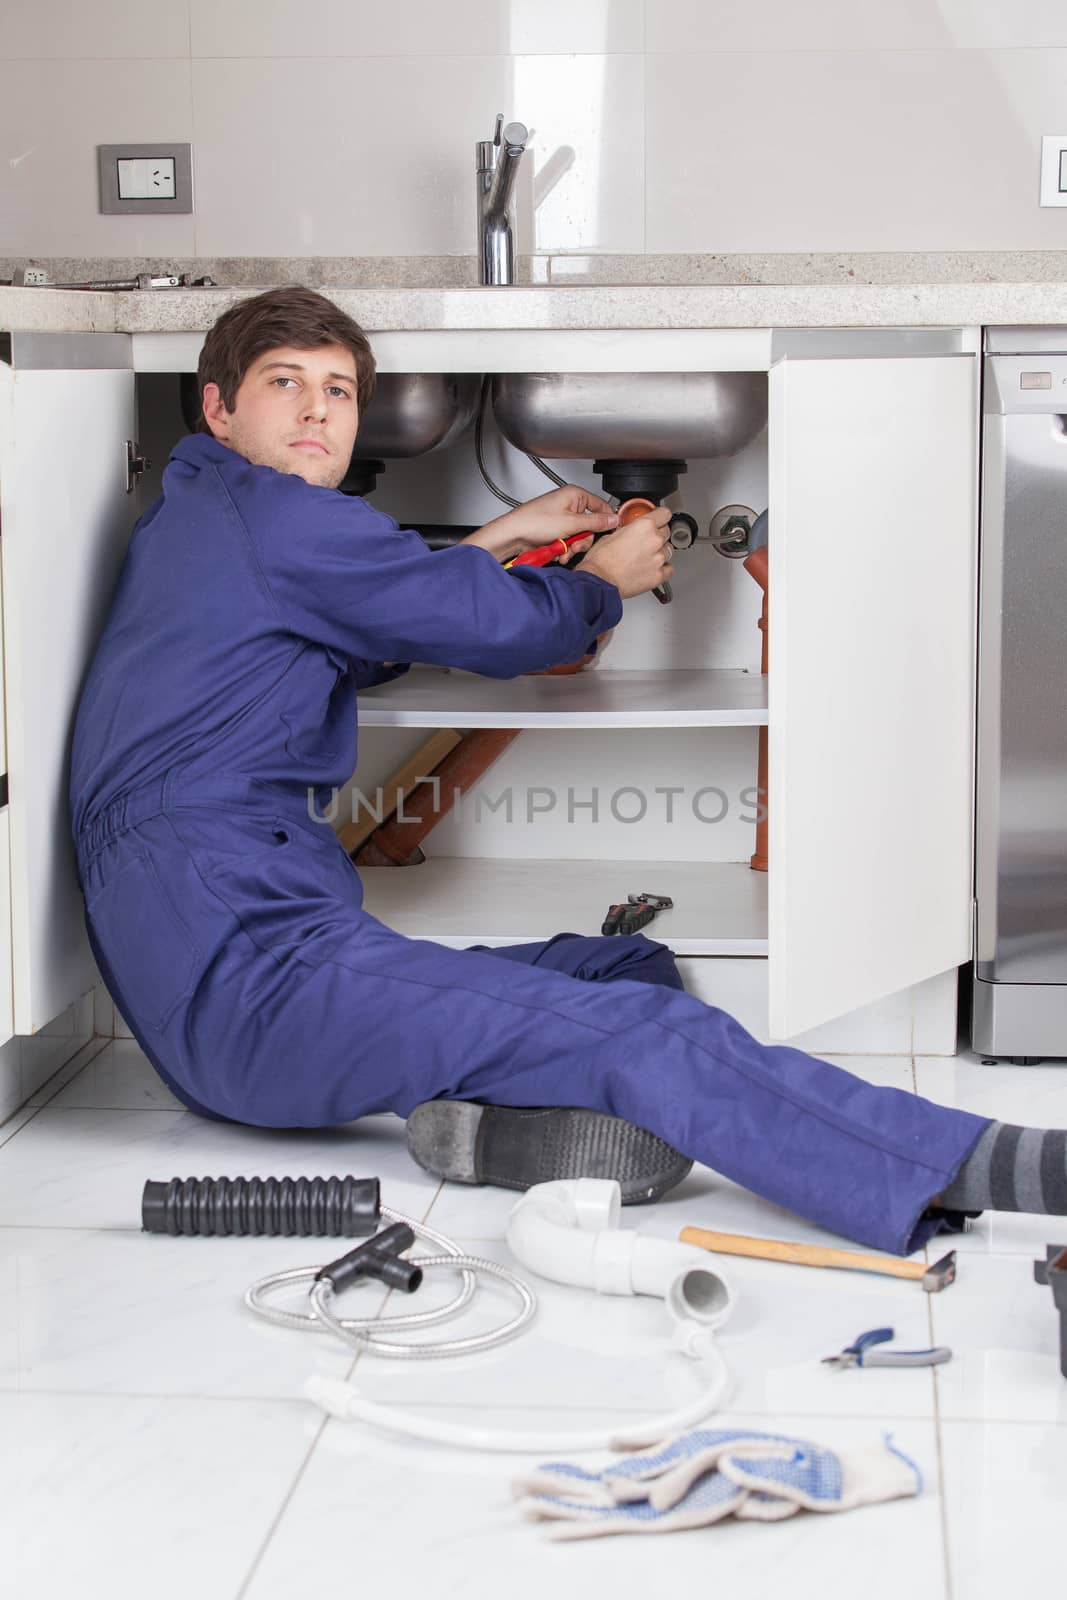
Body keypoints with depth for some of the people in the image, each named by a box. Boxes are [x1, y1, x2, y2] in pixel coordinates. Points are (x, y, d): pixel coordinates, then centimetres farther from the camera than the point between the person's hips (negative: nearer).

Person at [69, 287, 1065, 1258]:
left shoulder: (188, 519, 24)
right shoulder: (266, 511, -6)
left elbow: (360, 644, 40)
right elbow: (496, 625, -1)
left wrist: (506, 538, 36)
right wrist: (604, 579, 21)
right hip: (247, 959, -10)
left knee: (635, 971, 6)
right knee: (646, 1038, -24)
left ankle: (488, 1116, -26)